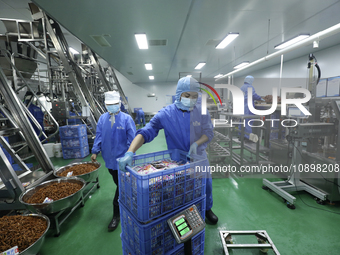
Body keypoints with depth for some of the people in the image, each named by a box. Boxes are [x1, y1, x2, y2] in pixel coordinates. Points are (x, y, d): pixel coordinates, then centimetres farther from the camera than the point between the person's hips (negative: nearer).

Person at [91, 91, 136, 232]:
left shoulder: (126, 119, -11)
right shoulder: (102, 118, 1)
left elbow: (131, 139, -11)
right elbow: (99, 136, 4)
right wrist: (95, 151, -3)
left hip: (122, 158, -4)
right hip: (109, 158, 5)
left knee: (121, 185, 3)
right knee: (118, 183, 22)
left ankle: (117, 214, 17)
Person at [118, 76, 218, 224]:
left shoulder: (201, 111, -14)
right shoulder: (166, 114, -20)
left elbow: (209, 132, -5)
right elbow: (145, 132, -27)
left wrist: (197, 143, -26)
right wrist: (130, 152, -41)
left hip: (199, 156, 2)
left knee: (206, 184, 17)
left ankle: (207, 209, 48)